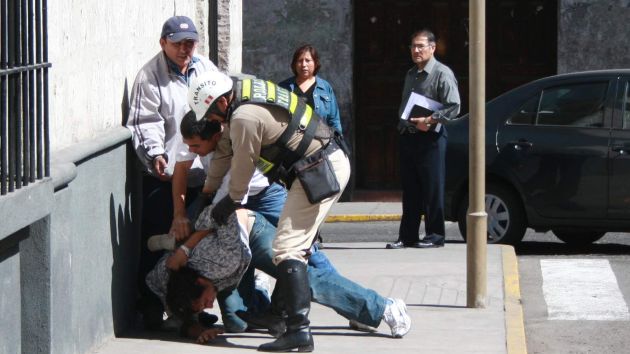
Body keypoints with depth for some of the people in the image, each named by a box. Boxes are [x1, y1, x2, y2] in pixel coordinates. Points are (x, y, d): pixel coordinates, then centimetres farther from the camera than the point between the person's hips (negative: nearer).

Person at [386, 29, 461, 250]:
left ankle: (435, 236, 1)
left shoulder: (442, 74, -7)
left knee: (432, 190, -4)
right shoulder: (411, 75, 19)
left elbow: (453, 107, -15)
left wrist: (430, 121, -21)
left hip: (430, 138, -8)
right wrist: (403, 125, 11)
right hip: (408, 138, 8)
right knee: (410, 190, 9)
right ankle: (407, 236, 12)